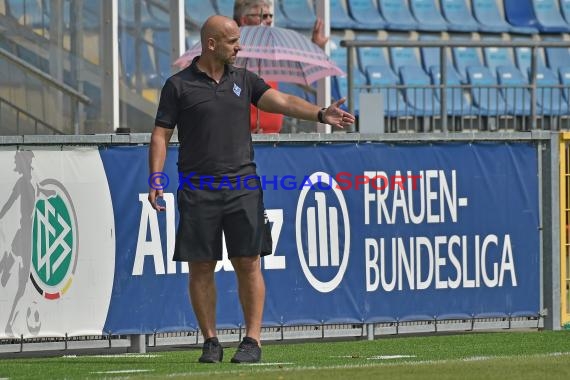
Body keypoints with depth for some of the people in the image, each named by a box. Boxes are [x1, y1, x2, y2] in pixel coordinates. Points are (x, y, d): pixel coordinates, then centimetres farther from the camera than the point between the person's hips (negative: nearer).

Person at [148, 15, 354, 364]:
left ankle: (253, 340, -1)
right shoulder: (179, 86, 3)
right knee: (201, 266, 0)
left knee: (248, 264, -3)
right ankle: (210, 341, 9)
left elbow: (281, 101, -1)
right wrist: (155, 179, -9)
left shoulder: (243, 80, 11)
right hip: (197, 188, -2)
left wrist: (320, 114, -17)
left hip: (242, 186, 2)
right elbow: (161, 134, 3)